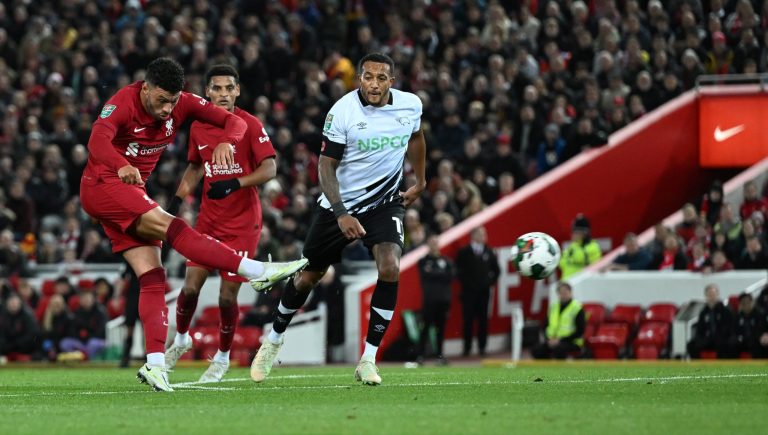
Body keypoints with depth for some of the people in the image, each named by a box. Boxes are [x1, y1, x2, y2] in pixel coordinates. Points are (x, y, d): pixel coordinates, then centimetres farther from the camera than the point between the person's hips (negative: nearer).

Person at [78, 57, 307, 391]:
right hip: (101, 185, -8)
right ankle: (257, 271, -29)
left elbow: (234, 122, -7)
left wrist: (226, 141, -32)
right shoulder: (122, 104, -21)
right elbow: (97, 141, -39)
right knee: (171, 227, -24)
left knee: (152, 279, -3)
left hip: (131, 191, 8)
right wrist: (122, 166, -61)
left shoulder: (182, 104, -3)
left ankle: (154, 364, -8)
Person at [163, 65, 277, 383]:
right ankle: (180, 339, 24)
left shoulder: (250, 125, -10)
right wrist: (178, 198, 7)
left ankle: (223, 358, 16)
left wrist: (235, 183, -29)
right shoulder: (198, 128, 4)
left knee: (227, 295, -5)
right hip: (209, 219, 4)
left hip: (243, 222, -4)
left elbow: (269, 169, -16)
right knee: (190, 287, -4)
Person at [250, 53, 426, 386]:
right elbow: (326, 166, -16)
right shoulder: (342, 111, -19)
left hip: (385, 202, 2)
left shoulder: (410, 106, -7)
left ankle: (368, 359, -14)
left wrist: (419, 182, 23)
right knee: (308, 276, 8)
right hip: (339, 204, -2)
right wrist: (341, 214, -27)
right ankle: (274, 340, 35)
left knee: (390, 270, -22)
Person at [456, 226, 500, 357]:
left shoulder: (489, 252, 8)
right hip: (469, 291, -3)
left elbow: (496, 270, 17)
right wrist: (464, 281, -4)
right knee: (468, 319, -3)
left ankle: (482, 346, 7)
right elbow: (457, 270, 1)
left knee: (483, 320, 2)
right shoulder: (464, 252, -1)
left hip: (484, 291, 3)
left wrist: (491, 281, 6)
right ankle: (467, 347, 1)